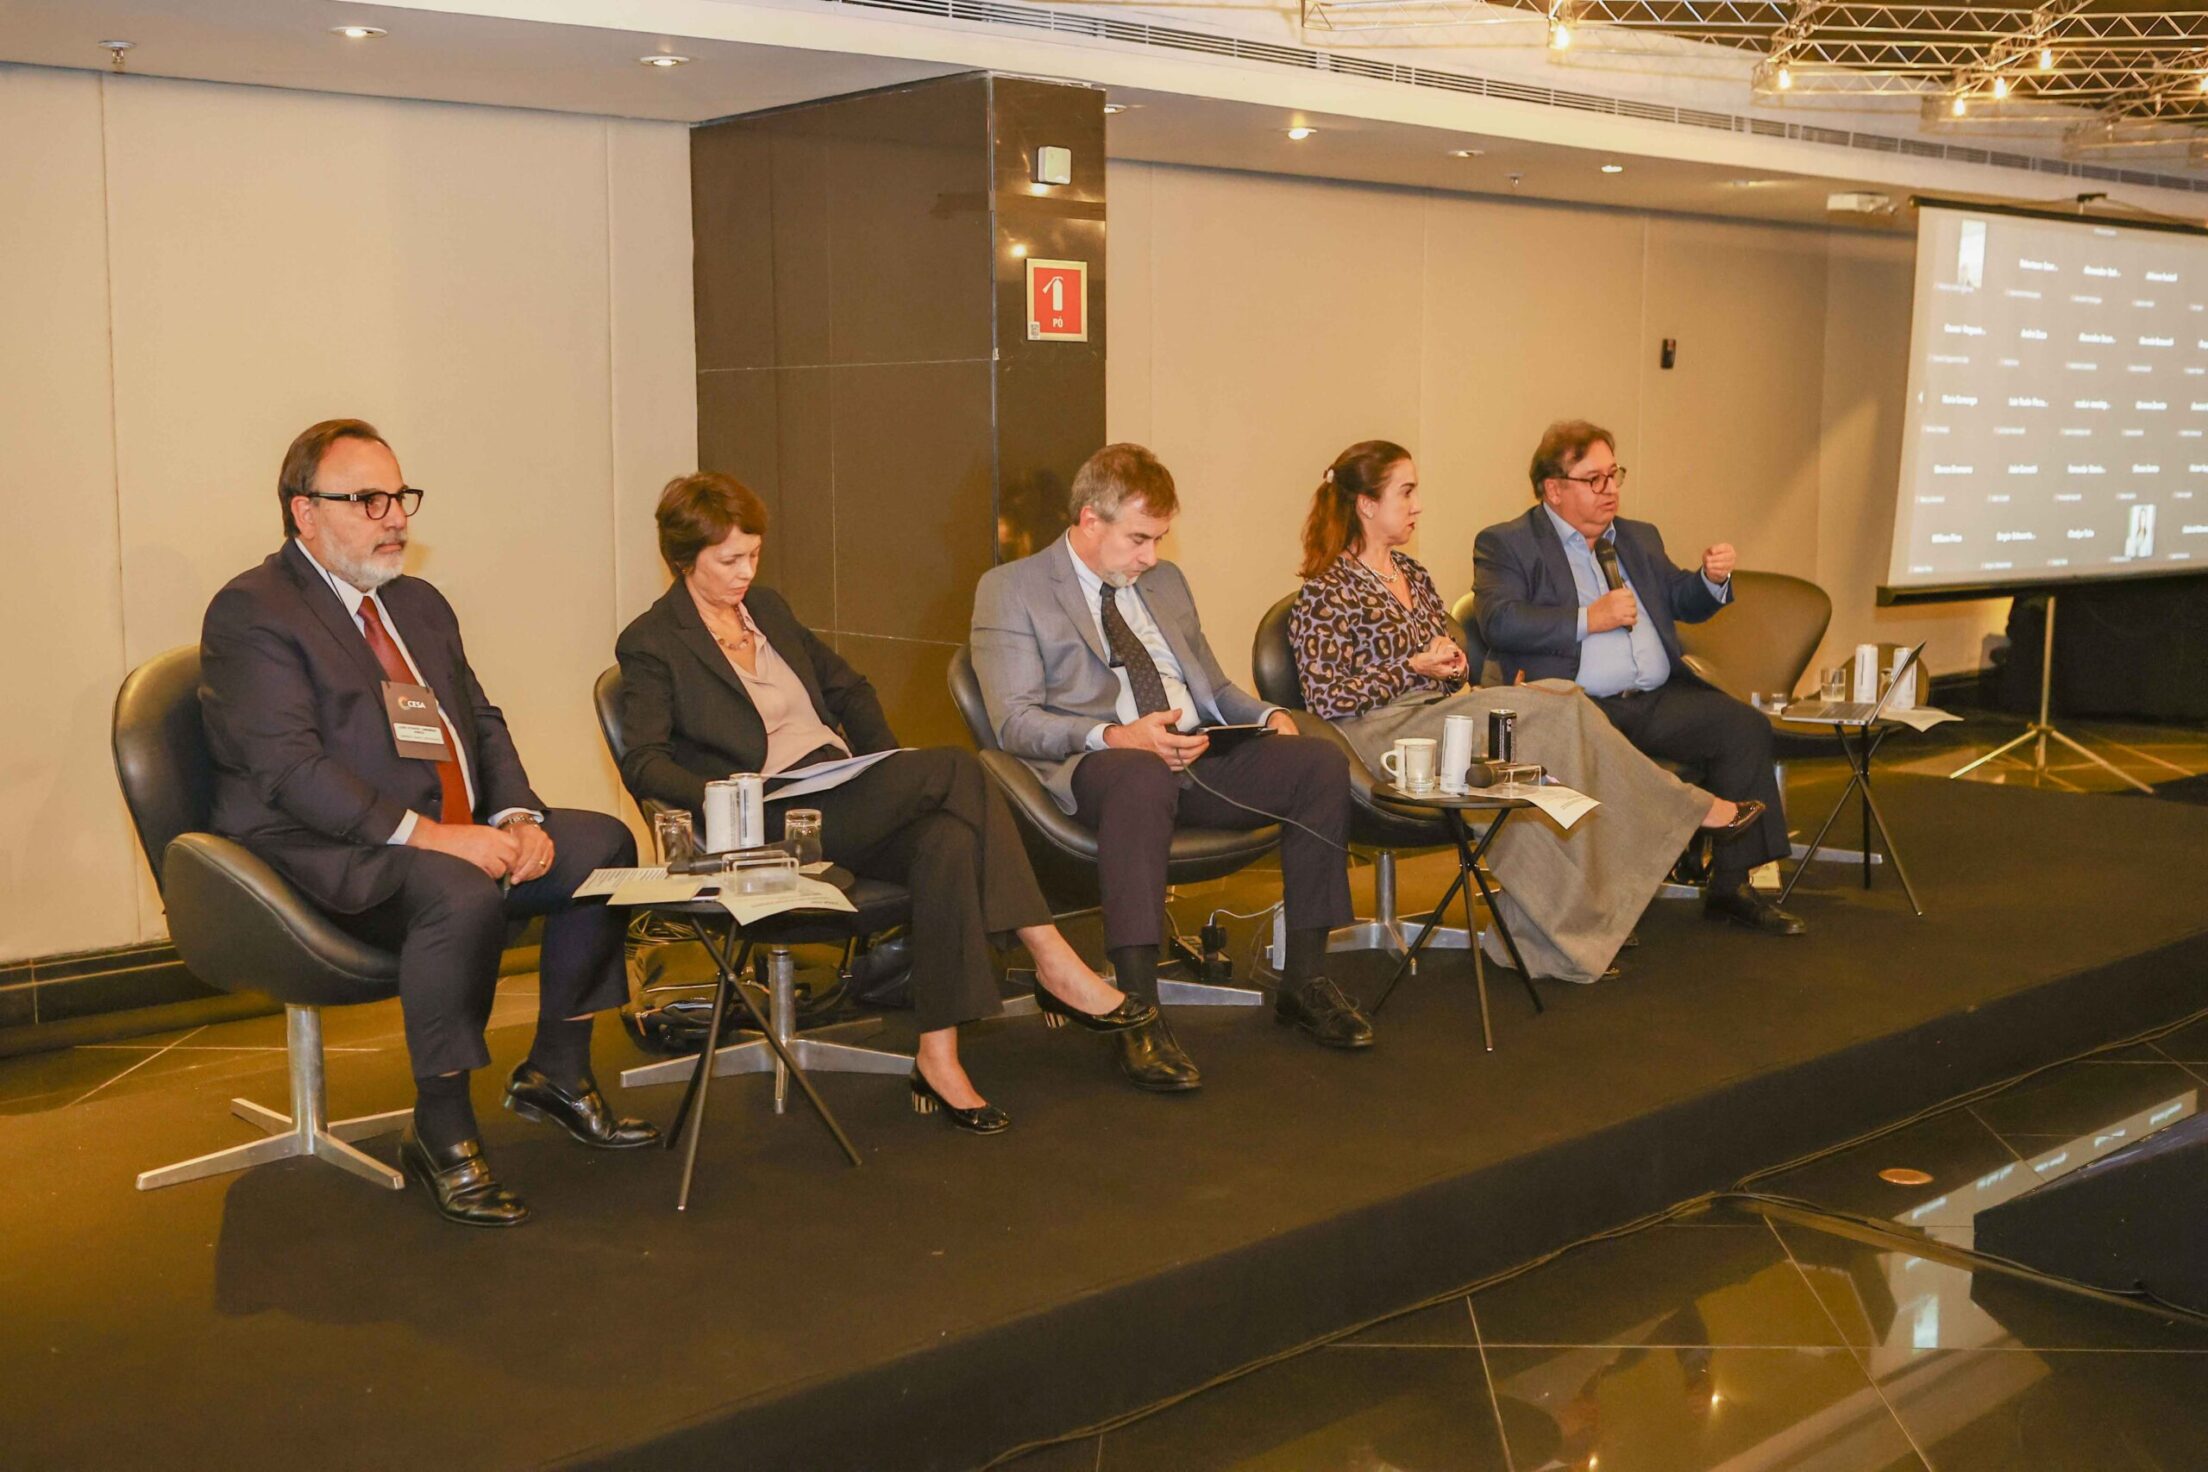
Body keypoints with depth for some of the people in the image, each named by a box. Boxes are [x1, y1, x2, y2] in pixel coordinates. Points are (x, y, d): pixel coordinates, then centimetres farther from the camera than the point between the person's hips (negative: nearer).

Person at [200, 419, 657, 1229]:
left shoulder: (418, 603, 20)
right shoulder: (250, 612, -8)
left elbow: (481, 721, 17)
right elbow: (288, 767, -19)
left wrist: (517, 816, -5)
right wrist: (426, 834, -27)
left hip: (454, 833, 9)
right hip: (326, 857, -9)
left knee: (602, 843, -4)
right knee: (462, 893, -36)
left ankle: (556, 1071, 8)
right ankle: (440, 1136, -21)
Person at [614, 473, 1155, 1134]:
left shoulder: (767, 608, 22)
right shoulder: (650, 644, 2)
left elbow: (848, 688, 28)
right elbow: (643, 763, -8)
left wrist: (891, 774, 11)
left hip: (850, 795, 6)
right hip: (773, 819, -6)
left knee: (948, 839, -30)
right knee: (955, 768, -26)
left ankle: (939, 1061, -30)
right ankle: (1055, 966, -22)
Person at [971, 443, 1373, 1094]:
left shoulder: (1165, 581, 25)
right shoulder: (1010, 590, 4)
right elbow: (1016, 723, -6)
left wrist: (1264, 715, 6)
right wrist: (1115, 737, -23)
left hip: (1202, 754, 6)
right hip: (1094, 767, -6)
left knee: (1321, 760, -19)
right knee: (1143, 776, -42)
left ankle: (1304, 981, -11)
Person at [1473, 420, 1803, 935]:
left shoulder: (1640, 539, 26)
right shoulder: (1504, 545, 5)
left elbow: (1683, 603, 29)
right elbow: (1499, 622, -10)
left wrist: (1712, 578, 6)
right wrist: (1588, 618, -13)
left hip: (1660, 699, 6)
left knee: (1746, 726, -16)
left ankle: (1730, 886, -7)